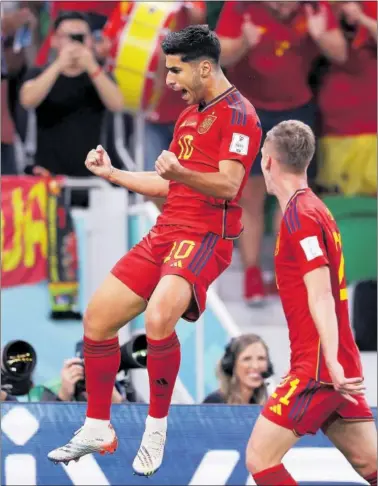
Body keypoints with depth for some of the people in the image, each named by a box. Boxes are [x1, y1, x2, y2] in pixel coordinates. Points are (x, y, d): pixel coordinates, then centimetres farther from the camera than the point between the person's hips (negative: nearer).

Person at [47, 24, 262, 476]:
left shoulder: (237, 114, -10)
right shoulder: (189, 115, 19)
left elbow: (228, 185, -22)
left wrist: (179, 173, -38)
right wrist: (112, 174, 24)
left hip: (204, 237, -9)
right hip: (165, 234, 9)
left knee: (158, 317, -32)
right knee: (98, 315, 7)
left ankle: (156, 428, -16)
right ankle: (97, 429, 19)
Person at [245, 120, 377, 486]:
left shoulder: (299, 214, -11)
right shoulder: (315, 209, 16)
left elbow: (321, 294, -21)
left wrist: (331, 363, -28)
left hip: (317, 369, -9)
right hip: (340, 369, 9)